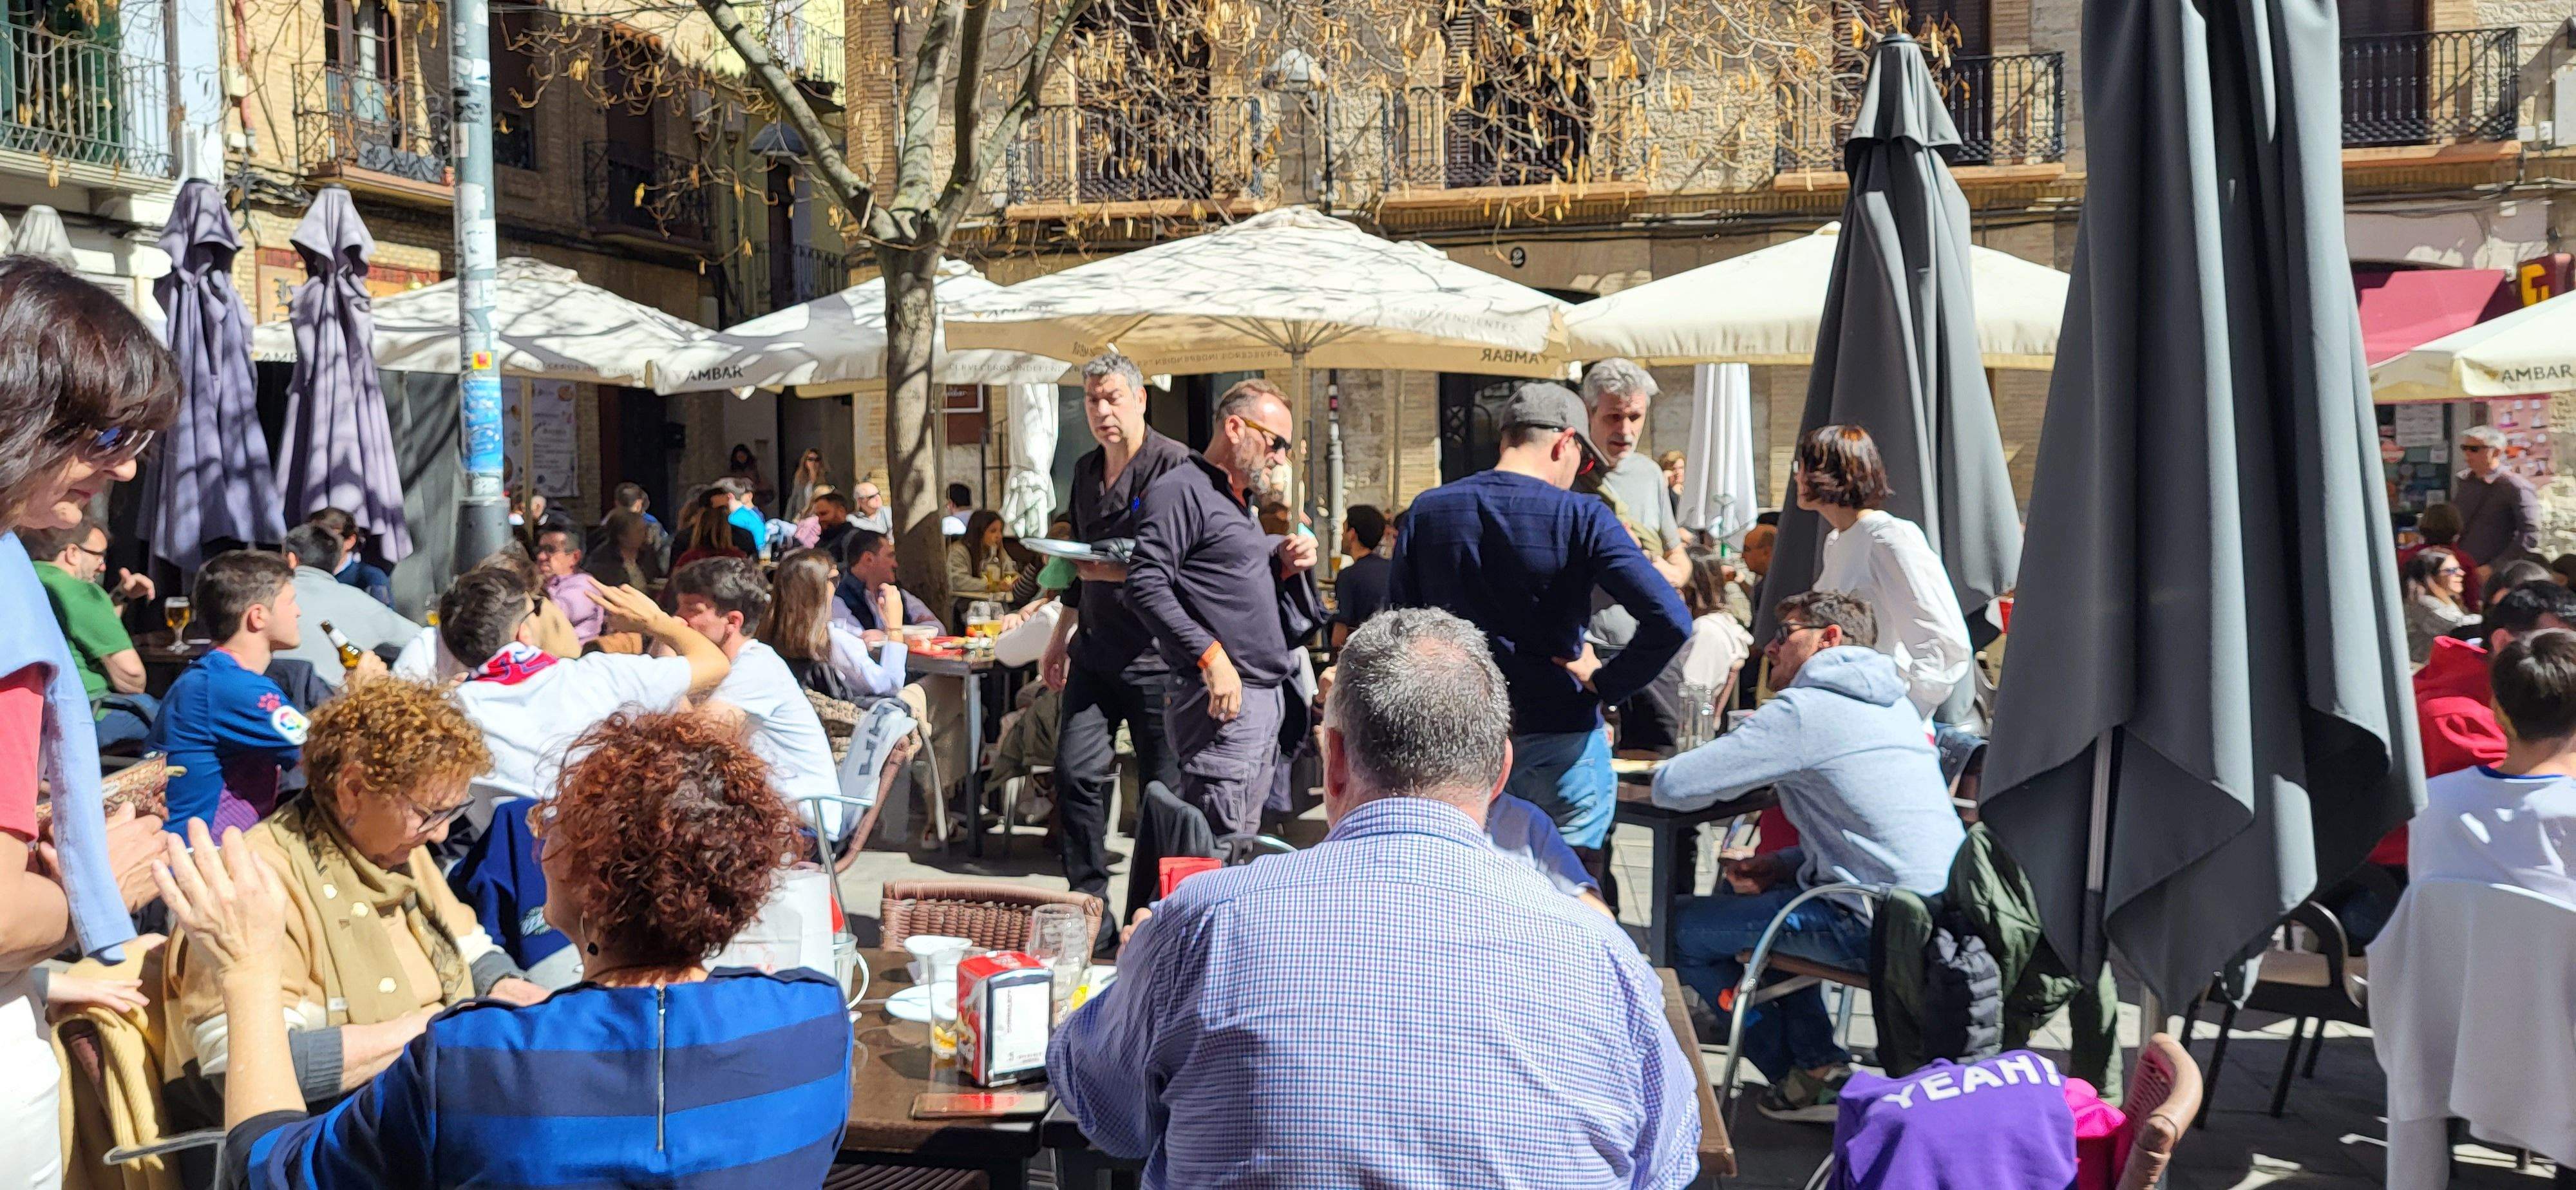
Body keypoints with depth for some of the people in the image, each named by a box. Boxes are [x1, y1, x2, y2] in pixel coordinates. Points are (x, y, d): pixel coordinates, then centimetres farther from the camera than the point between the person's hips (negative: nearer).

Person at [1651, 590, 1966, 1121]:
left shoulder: (1803, 710, -11)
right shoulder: (1896, 703, 17)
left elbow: (1671, 786, -12)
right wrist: (1782, 865, 10)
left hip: (1878, 927, -9)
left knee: (1683, 927, 4)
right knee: (1749, 894, 29)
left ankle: (1807, 1078, 14)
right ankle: (1819, 1063, 23)